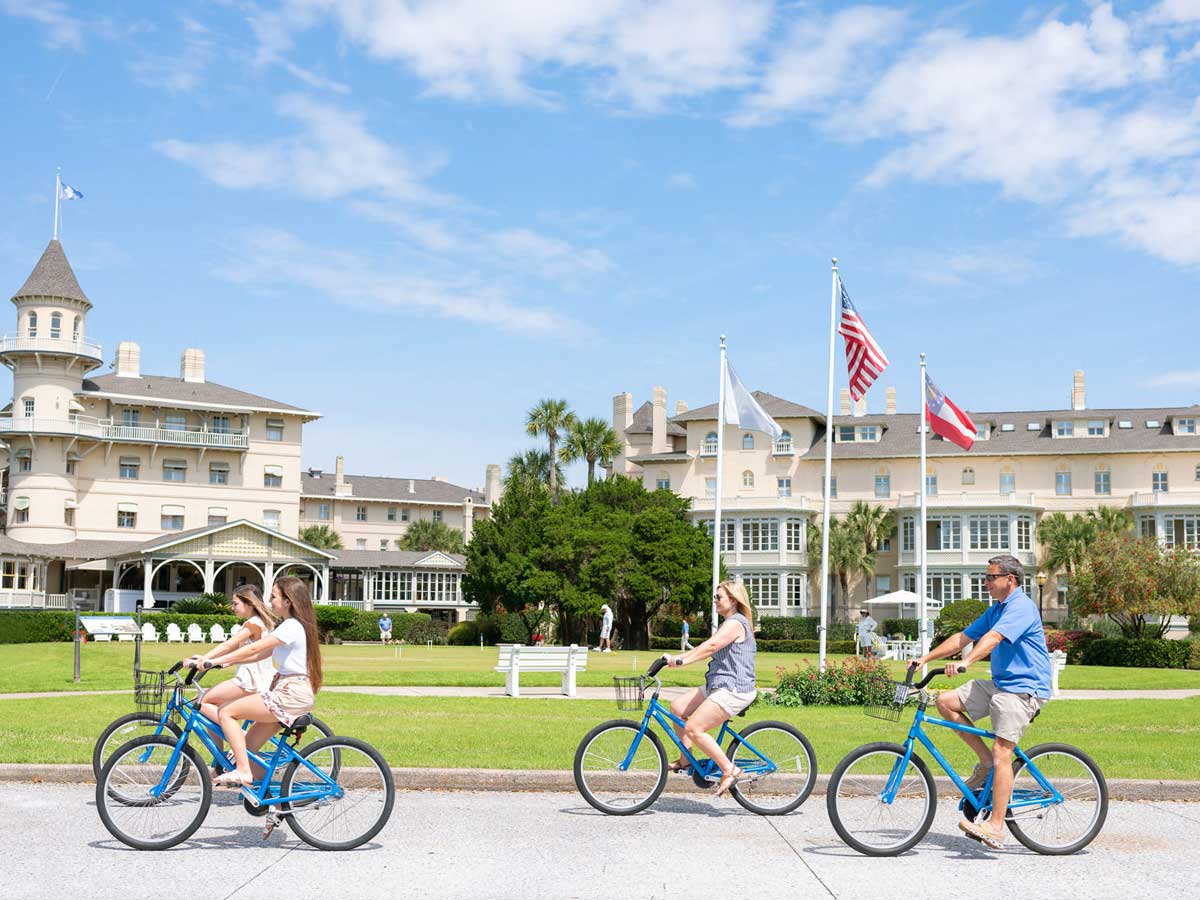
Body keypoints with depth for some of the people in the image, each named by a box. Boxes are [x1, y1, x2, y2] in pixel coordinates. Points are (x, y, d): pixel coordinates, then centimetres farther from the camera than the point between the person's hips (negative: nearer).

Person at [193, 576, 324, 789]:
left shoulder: (291, 627, -12)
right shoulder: (293, 625, 19)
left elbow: (254, 649, -18)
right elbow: (262, 654, 17)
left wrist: (215, 661, -16)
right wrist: (228, 662, 9)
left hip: (290, 695, -10)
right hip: (295, 694, 10)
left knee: (226, 712, -9)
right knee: (249, 746, 10)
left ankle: (243, 772, -13)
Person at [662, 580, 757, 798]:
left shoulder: (736, 623, -13)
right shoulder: (730, 623, 21)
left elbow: (711, 646, -27)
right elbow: (705, 648, 17)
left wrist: (682, 660, -34)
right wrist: (676, 658, 7)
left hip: (733, 689, -11)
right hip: (720, 686, 11)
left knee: (693, 729, -18)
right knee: (677, 707, 6)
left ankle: (729, 770, -10)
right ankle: (685, 760, 11)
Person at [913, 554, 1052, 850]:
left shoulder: (1021, 606, -14)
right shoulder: (996, 609, 17)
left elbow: (993, 637, -31)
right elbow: (962, 637, 17)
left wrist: (965, 662, -44)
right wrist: (925, 659, 9)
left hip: (1023, 689, -9)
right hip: (998, 684, 9)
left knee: (1001, 751, -16)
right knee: (946, 701, -1)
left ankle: (995, 826, -16)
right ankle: (986, 762, 6)